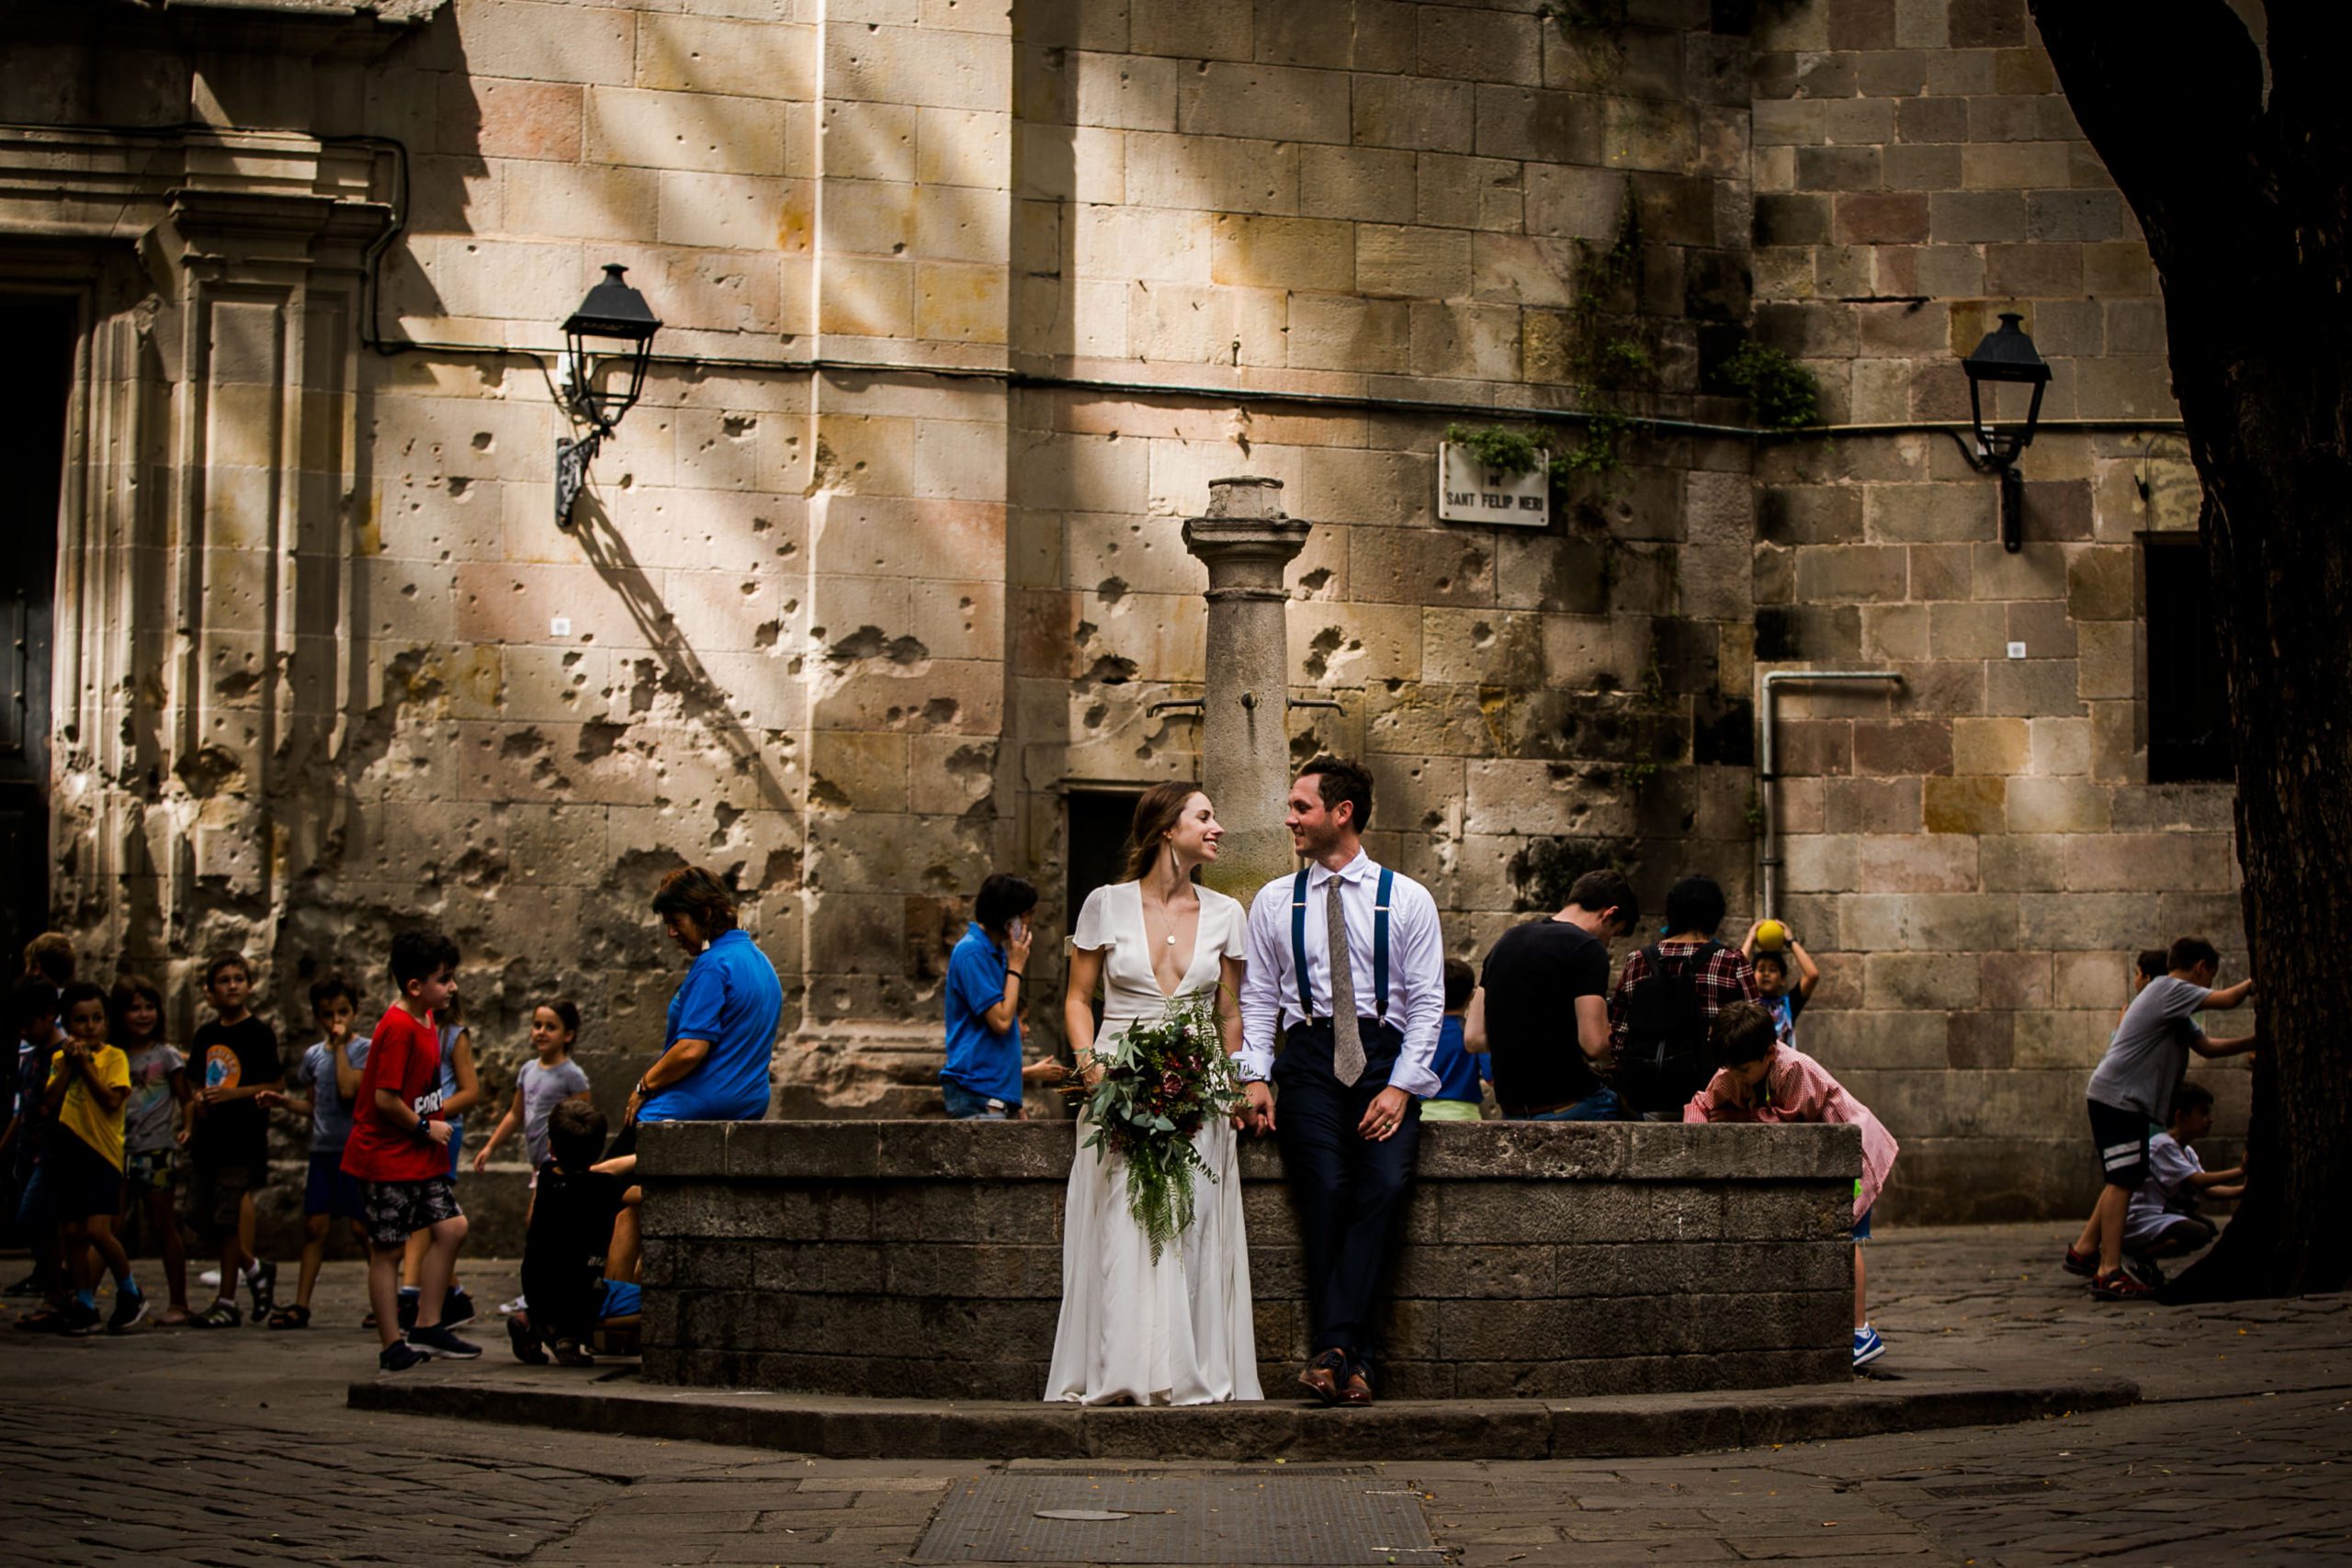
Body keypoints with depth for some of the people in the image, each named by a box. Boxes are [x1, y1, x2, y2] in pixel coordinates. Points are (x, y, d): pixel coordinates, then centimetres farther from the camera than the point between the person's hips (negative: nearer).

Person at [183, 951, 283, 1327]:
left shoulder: (259, 1033, -5)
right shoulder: (206, 1035, 11)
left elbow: (277, 1084, -7)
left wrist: (233, 1093, -16)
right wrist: (198, 1098, 2)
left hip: (242, 1137, -6)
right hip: (207, 1135, 6)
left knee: (229, 1218, -5)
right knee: (200, 1216, 6)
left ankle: (227, 1303, 3)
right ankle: (255, 1269, 27)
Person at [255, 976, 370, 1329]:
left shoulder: (363, 1049, -6)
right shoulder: (314, 1055, 12)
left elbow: (348, 1091, -21)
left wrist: (339, 1047, -13)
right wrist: (283, 1101, 5)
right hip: (323, 1150, 5)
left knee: (361, 1227, -4)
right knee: (314, 1225, 2)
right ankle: (301, 1305, 3)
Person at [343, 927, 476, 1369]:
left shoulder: (425, 1021, 10)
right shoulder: (398, 1028, -20)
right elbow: (385, 1098, -23)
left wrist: (433, 1126, 13)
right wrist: (425, 1127, -12)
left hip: (420, 1155, 9)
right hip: (387, 1156, -9)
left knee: (451, 1227, 4)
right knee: (388, 1249, -1)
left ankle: (427, 1328, 12)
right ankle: (393, 1346, 4)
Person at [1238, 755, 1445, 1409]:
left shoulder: (1407, 899, 8)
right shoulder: (1273, 901, 15)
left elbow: (1428, 1002, 4)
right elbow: (1257, 998, 14)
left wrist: (1399, 1087, -8)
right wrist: (1254, 1076, -2)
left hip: (1387, 1058, -1)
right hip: (1310, 1058, 1)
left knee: (1385, 1183, -26)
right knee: (1327, 1186, -24)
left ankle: (1332, 1348, -26)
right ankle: (1349, 1355, -20)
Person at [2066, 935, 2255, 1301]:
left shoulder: (2174, 1002, 22)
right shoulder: (2169, 989, -10)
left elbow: (2208, 1047, 20)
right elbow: (2226, 1000, -20)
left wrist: (2256, 1042, 12)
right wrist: (2252, 983, -2)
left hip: (2129, 1101, 11)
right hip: (2116, 1096, -11)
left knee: (2123, 1180, 19)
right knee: (2122, 1181, -12)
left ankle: (2084, 1250, 27)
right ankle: (2109, 1273, -15)